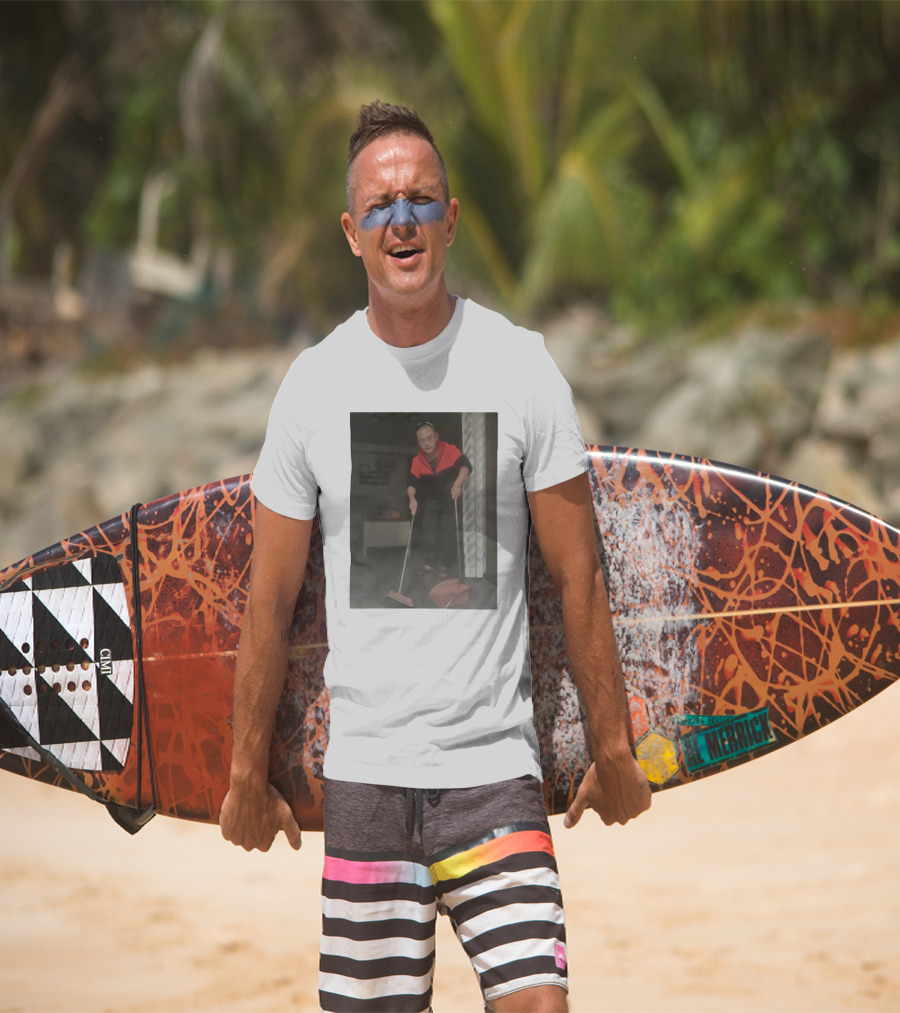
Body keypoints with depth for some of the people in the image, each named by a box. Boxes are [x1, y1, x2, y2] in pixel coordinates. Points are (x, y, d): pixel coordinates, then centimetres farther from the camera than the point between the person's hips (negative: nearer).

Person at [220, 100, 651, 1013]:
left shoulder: (521, 368, -1)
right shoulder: (313, 383, 3)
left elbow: (577, 577, 3)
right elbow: (270, 598, 8)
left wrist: (611, 748, 5)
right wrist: (248, 772, 10)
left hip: (495, 769, -1)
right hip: (362, 772, 1)